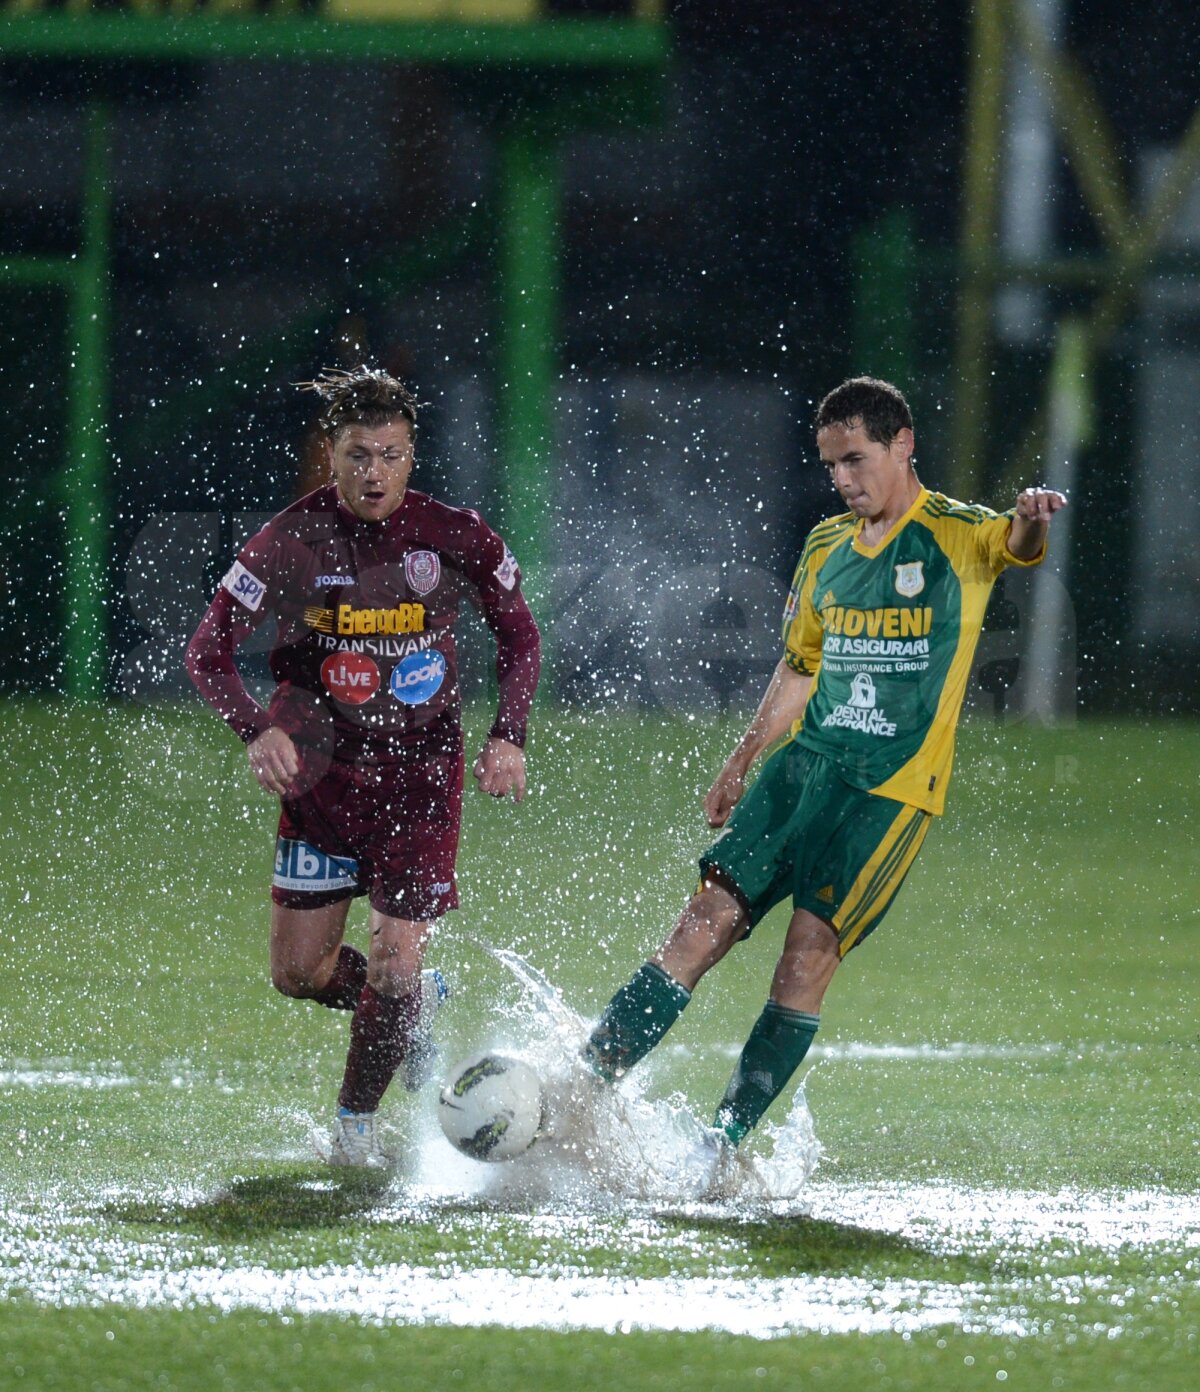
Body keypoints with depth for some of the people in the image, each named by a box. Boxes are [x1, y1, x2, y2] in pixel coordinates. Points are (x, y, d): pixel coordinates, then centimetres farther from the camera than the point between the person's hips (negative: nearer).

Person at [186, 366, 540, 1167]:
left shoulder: (454, 537, -11)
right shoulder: (291, 544, -13)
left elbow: (520, 637, 4)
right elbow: (210, 652, -11)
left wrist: (509, 736, -10)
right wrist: (258, 732, -29)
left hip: (421, 770, -1)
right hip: (323, 768, 1)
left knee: (395, 964, -9)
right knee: (299, 972, 4)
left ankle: (358, 1118, 16)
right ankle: (417, 1005, 36)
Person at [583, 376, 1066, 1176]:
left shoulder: (960, 536, -3)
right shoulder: (826, 548, 15)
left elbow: (1015, 545, -26)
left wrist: (1031, 523, -50)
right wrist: (742, 764, 25)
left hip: (894, 786, -5)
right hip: (805, 763, 5)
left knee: (812, 948, -13)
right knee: (709, 920, -6)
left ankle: (726, 1140, -7)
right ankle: (588, 1083, -5)